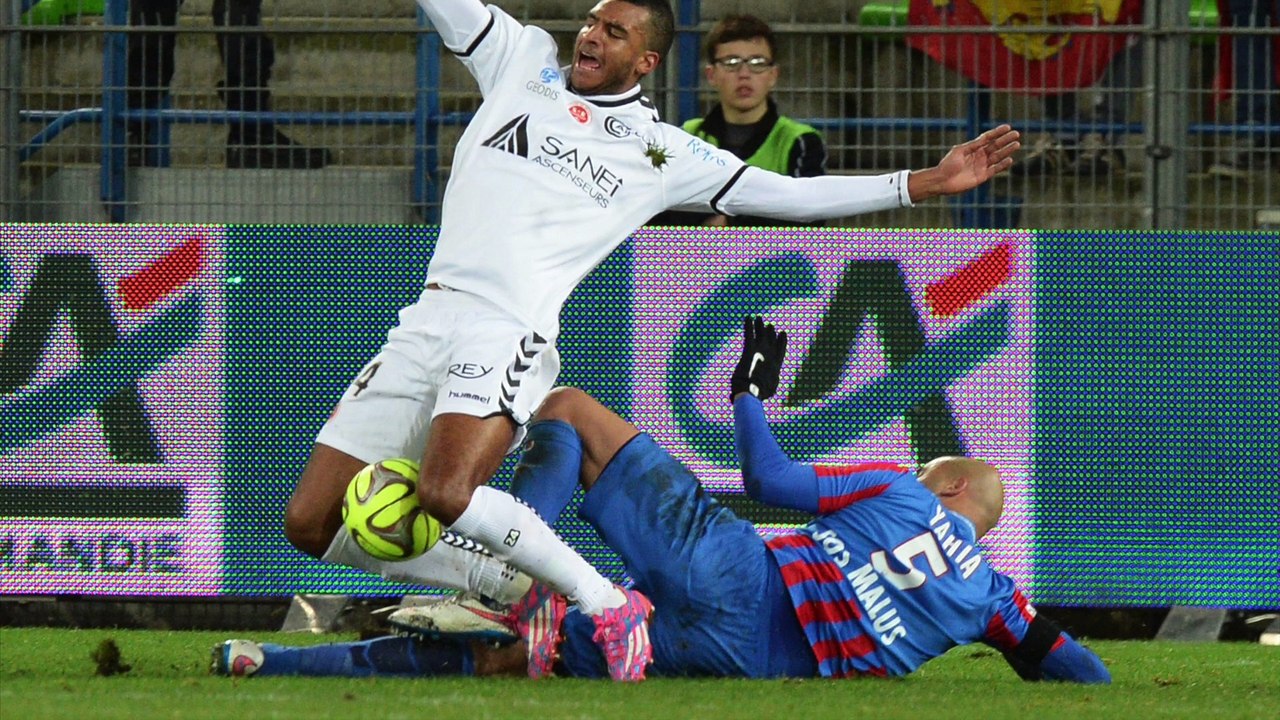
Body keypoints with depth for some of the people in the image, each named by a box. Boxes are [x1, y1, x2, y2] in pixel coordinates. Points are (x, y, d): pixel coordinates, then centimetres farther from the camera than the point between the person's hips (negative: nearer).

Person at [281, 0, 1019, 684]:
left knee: (449, 495, -32)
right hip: (428, 320, 4)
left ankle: (607, 605, -12)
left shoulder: (661, 152, 10)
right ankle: (524, 588, 9)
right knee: (313, 523, -4)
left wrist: (925, 182, 6)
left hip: (508, 333, -4)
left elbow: (789, 194, 12)